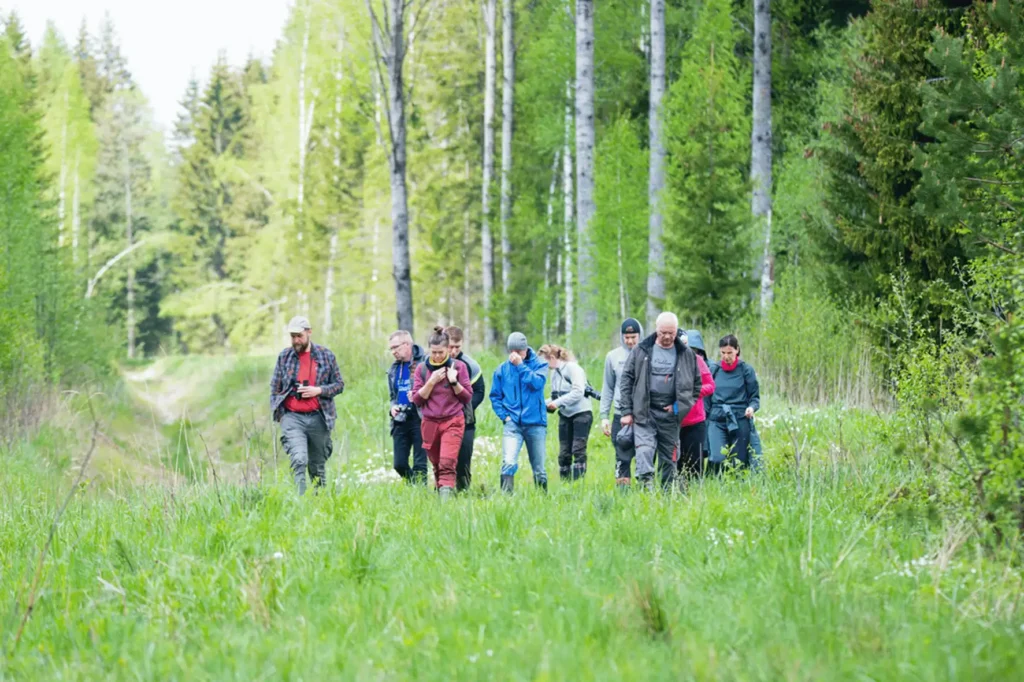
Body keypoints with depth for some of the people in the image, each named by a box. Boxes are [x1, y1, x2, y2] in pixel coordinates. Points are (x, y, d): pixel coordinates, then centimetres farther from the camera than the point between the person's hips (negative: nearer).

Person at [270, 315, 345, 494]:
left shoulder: (326, 356, 6)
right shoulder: (284, 357, 7)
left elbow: (339, 384, 8)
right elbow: (275, 388, 13)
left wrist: (318, 390, -8)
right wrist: (276, 411, 4)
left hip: (318, 418, 1)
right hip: (292, 418, -1)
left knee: (318, 465, 9)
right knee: (298, 461, -20)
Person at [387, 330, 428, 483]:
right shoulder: (394, 368, 15)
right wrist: (393, 406, 6)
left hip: (419, 419, -7)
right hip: (401, 419, 7)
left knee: (420, 465, -5)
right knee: (399, 464, 5)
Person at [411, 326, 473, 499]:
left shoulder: (458, 367, 0)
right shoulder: (422, 368, 4)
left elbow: (467, 397, 2)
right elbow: (417, 400, 0)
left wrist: (453, 382, -14)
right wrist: (432, 381, -12)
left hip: (453, 422, -3)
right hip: (430, 423, 3)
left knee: (447, 464, -16)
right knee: (437, 465, 8)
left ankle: (446, 497, -24)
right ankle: (439, 493, 21)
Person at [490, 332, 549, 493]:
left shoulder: (539, 364, 1)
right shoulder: (502, 369, 4)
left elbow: (537, 383, -18)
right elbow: (495, 396, 9)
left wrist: (521, 365, -17)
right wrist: (504, 416, -3)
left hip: (536, 424, 0)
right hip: (512, 424, 0)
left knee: (538, 469, 9)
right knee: (508, 463, -21)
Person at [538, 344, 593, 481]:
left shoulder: (572, 368, -12)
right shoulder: (554, 372, 9)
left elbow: (578, 392, -20)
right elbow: (556, 396, 13)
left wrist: (558, 402, -20)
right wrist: (545, 403, -6)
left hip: (581, 413, -7)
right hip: (565, 415, 7)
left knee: (578, 450, -12)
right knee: (564, 453, 5)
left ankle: (578, 481, -12)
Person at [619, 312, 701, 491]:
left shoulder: (686, 355, 5)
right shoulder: (641, 350, 1)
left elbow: (697, 384, 13)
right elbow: (627, 379, 4)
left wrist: (680, 406, 1)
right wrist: (627, 411, -1)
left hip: (670, 413, 2)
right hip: (644, 413, -2)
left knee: (668, 457, 8)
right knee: (644, 450, -19)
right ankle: (646, 486, -31)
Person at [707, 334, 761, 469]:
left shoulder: (746, 370, 3)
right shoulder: (714, 370, 9)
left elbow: (755, 397, 6)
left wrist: (752, 407, -15)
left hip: (739, 421, -1)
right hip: (717, 420, 1)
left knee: (739, 463, 0)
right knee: (717, 459, -16)